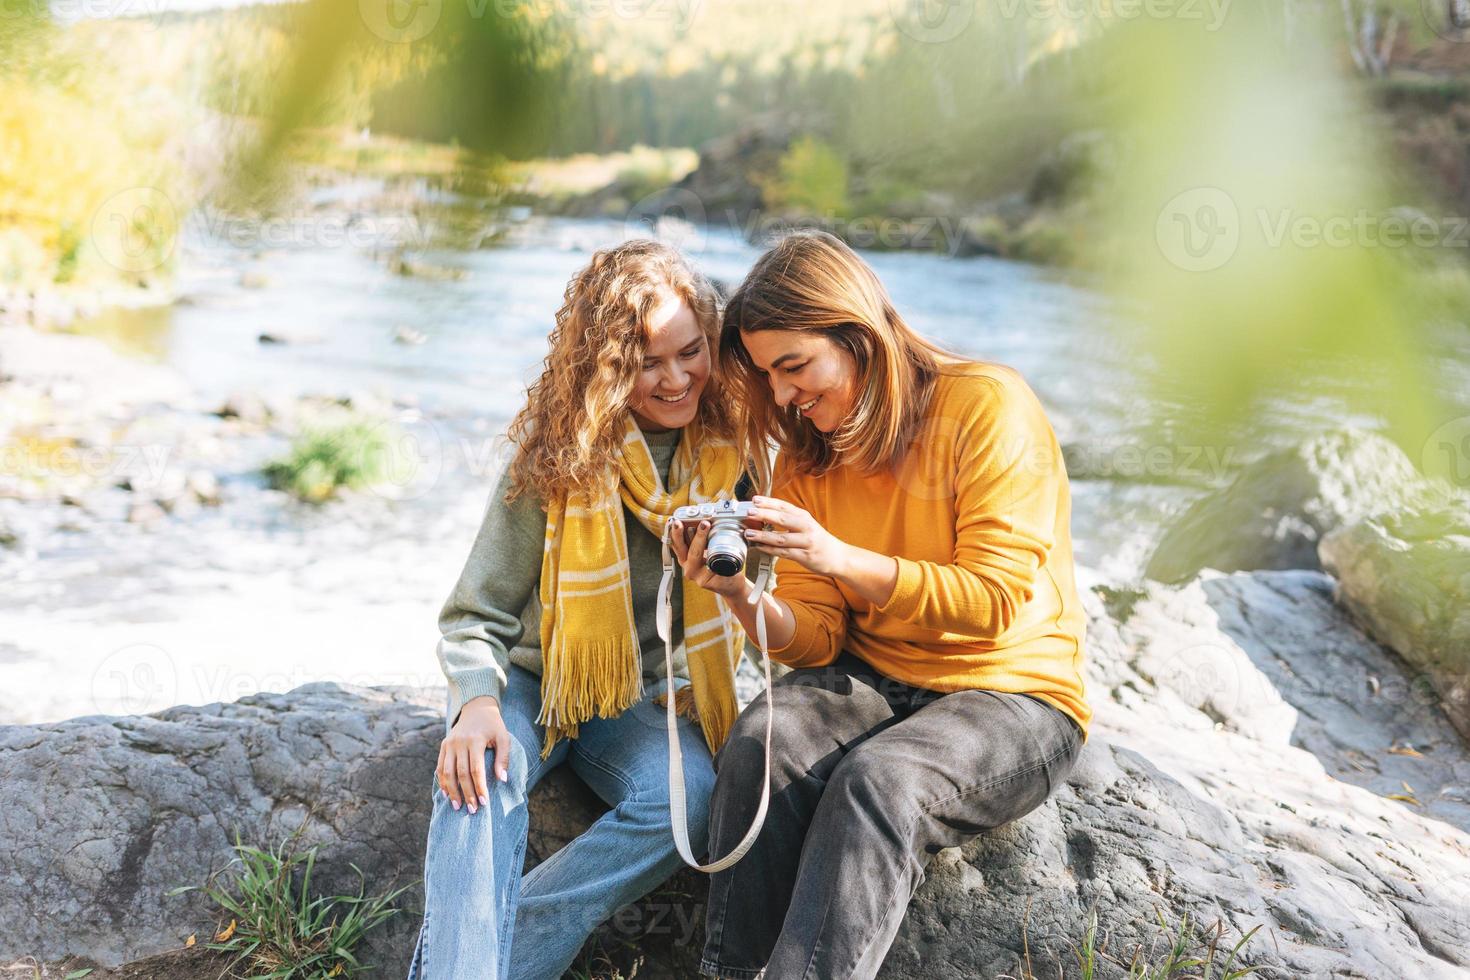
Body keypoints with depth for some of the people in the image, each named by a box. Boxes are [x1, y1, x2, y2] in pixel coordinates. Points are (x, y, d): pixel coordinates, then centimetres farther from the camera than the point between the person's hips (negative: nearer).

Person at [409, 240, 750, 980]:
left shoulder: (733, 446, -2)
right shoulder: (560, 453, -8)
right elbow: (476, 615, -5)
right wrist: (479, 703, -25)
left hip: (645, 696, 2)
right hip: (532, 676, -1)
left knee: (687, 798, -31)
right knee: (481, 783, -34)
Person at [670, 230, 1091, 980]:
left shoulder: (989, 406, -12)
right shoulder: (806, 455, 5)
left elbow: (996, 601, -18)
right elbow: (818, 640, 1)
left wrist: (839, 557, -28)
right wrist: (741, 594, -20)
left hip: (1012, 692, -4)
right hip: (872, 679, 5)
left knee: (878, 780, -34)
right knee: (760, 743, -26)